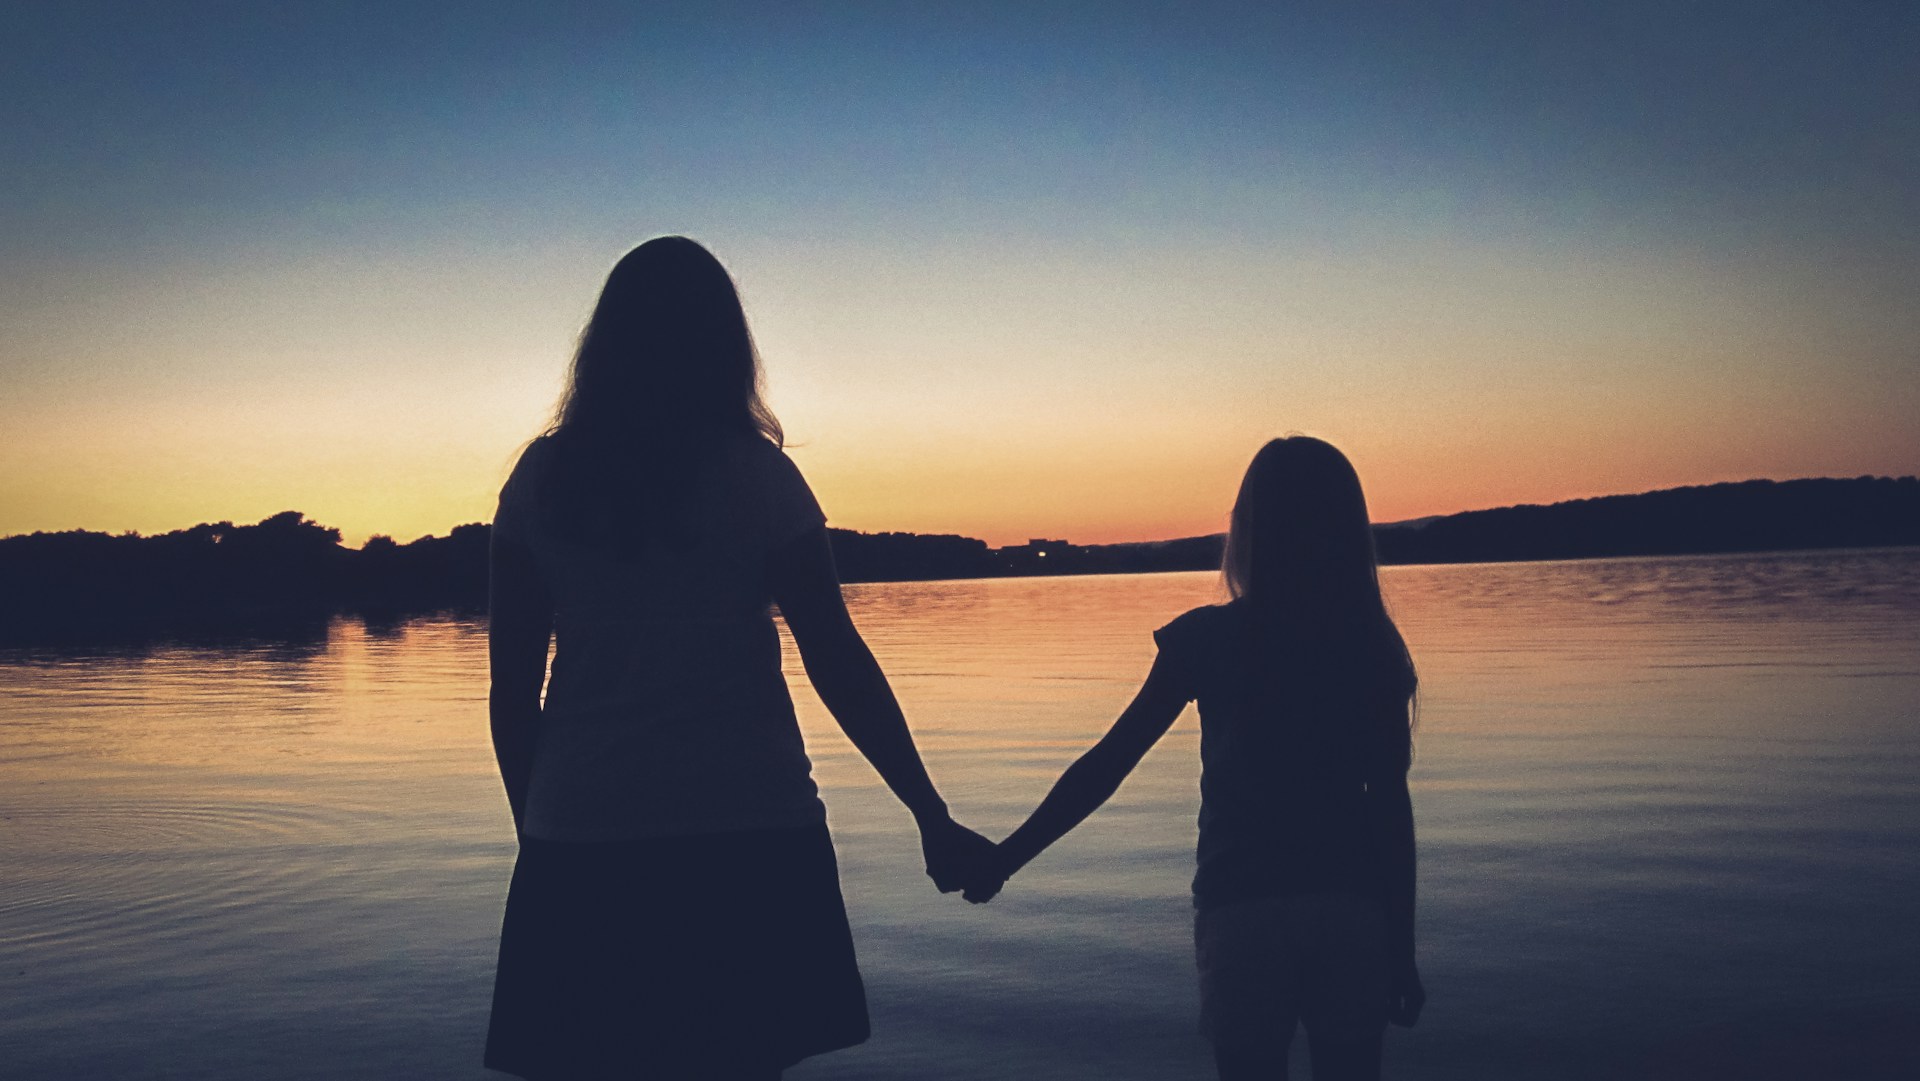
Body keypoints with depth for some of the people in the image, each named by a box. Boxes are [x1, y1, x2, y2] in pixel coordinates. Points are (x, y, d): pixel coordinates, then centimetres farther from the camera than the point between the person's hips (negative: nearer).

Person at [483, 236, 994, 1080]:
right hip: (745, 832, -2)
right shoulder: (752, 473, -1)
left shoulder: (543, 478, 5)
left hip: (583, 839, 2)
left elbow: (511, 686, 5)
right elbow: (838, 663, -4)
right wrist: (932, 818, 2)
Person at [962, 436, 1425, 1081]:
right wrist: (1402, 950, 9)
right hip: (1353, 910, 2)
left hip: (1243, 911, -2)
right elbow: (1392, 805, 1)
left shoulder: (1209, 639, -4)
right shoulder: (1372, 648, 2)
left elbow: (1106, 765, -4)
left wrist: (1004, 858, 4)